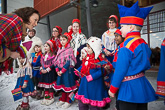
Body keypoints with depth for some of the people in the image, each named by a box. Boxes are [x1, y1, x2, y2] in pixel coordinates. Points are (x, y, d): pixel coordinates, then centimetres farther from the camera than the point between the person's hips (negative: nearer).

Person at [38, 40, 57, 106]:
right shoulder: (43, 55, 12)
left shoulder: (53, 55, -11)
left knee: (50, 85, 1)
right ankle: (46, 97, 27)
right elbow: (41, 63, 13)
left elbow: (53, 64, -16)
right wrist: (41, 69, -2)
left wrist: (47, 70, -18)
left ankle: (51, 98, 16)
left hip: (50, 72, -7)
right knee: (45, 85, 14)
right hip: (44, 72, 7)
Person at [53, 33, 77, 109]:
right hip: (60, 71, 6)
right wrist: (57, 70, -3)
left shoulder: (69, 50, -12)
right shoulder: (59, 50, 9)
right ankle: (63, 99, 33)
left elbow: (68, 62, -18)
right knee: (62, 85, 16)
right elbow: (56, 61, 7)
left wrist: (62, 71, -16)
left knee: (68, 85, 4)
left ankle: (68, 101, 21)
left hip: (67, 70, -6)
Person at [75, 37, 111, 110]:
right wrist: (78, 70, 4)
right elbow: (83, 66, 16)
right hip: (85, 83, 8)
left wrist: (91, 77, -27)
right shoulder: (88, 56, 6)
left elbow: (101, 71, -24)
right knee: (81, 101, 22)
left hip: (94, 84, -8)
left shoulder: (99, 58, -21)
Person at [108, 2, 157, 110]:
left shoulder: (126, 48, -22)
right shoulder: (144, 43, 4)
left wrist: (112, 89, -6)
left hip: (130, 89, -8)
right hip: (143, 86, 8)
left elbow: (120, 71, -19)